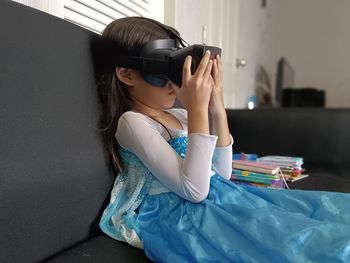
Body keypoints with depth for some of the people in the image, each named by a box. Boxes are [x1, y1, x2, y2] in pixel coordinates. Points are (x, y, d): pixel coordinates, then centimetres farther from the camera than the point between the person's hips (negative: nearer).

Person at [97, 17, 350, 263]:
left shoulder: (180, 116, 11)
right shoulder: (132, 122, -11)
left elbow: (222, 175, 6)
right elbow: (194, 190, -21)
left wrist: (218, 109, -3)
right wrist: (198, 108, -23)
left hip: (219, 199, 7)